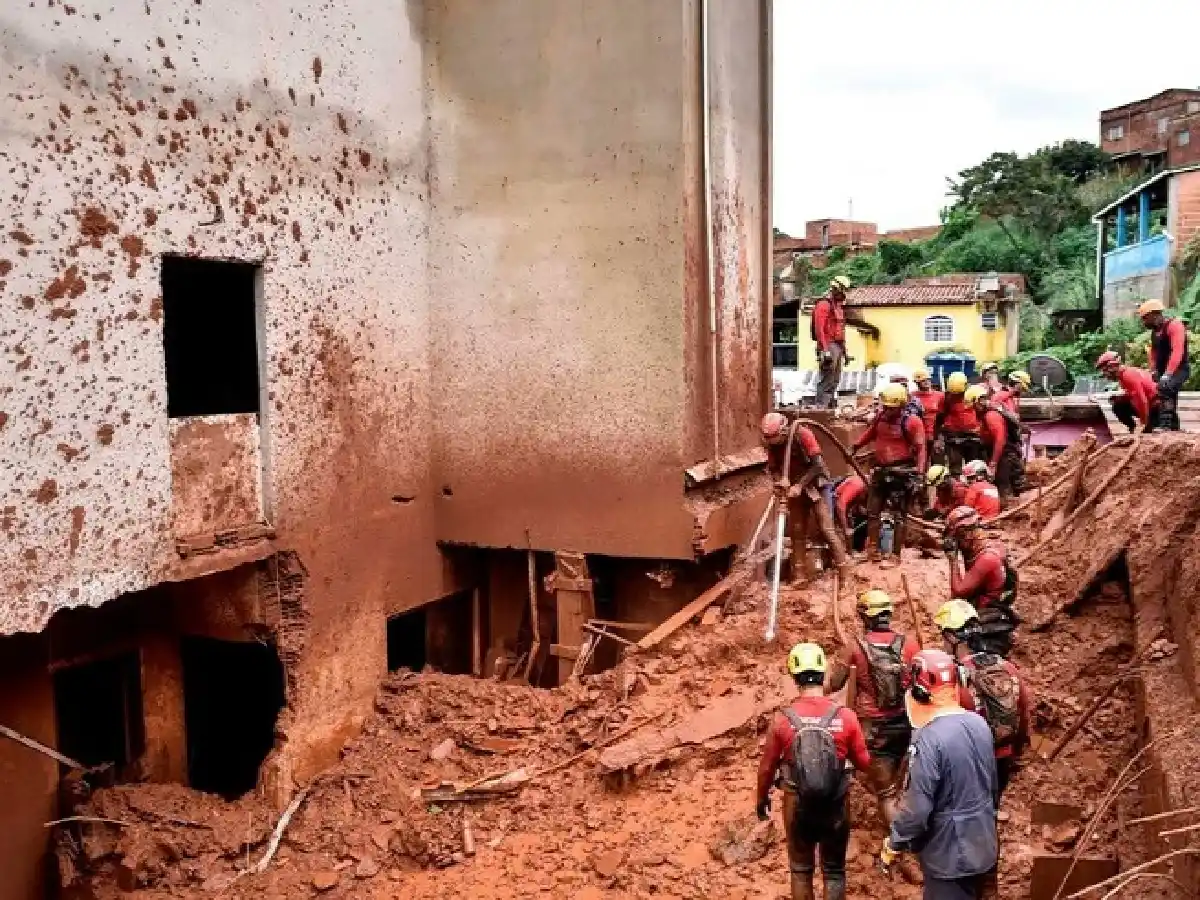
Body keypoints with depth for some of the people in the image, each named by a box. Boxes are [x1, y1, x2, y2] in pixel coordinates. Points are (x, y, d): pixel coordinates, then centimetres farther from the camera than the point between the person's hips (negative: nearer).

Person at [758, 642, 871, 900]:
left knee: (801, 869, 18)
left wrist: (761, 799, 14)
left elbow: (767, 767, -3)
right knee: (834, 871, 17)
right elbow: (864, 763, -3)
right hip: (835, 806, 0)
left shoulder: (783, 719, -13)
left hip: (798, 806, 0)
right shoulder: (846, 716, -13)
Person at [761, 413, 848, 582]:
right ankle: (799, 573, 10)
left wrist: (799, 485, -26)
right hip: (794, 489, 5)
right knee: (797, 530, 5)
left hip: (816, 485, -5)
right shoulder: (772, 443, -8)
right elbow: (773, 468, 0)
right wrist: (779, 482, -21)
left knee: (826, 527, -7)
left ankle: (842, 565, 3)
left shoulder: (802, 434, -23)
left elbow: (817, 465, -22)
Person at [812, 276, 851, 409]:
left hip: (838, 346, 9)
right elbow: (819, 329, -17)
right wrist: (825, 350, -23)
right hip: (829, 346, -9)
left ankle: (831, 406, 19)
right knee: (827, 381, -13)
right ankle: (820, 407, -13)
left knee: (835, 381, 13)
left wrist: (844, 349, 21)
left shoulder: (839, 306, 19)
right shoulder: (824, 305, -10)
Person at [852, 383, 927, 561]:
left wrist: (918, 474, -21)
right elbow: (869, 434, 24)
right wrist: (854, 446, 13)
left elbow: (920, 449, -14)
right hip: (880, 472, 7)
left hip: (902, 474, -6)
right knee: (872, 512, 9)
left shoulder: (912, 422, -12)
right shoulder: (880, 418, 6)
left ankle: (896, 554, 8)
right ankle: (873, 550, 18)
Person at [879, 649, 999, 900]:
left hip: (950, 855, -7)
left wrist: (893, 845, -8)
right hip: (982, 846, 8)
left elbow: (916, 807, -24)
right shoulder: (979, 723, -2)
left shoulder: (929, 739, -27)